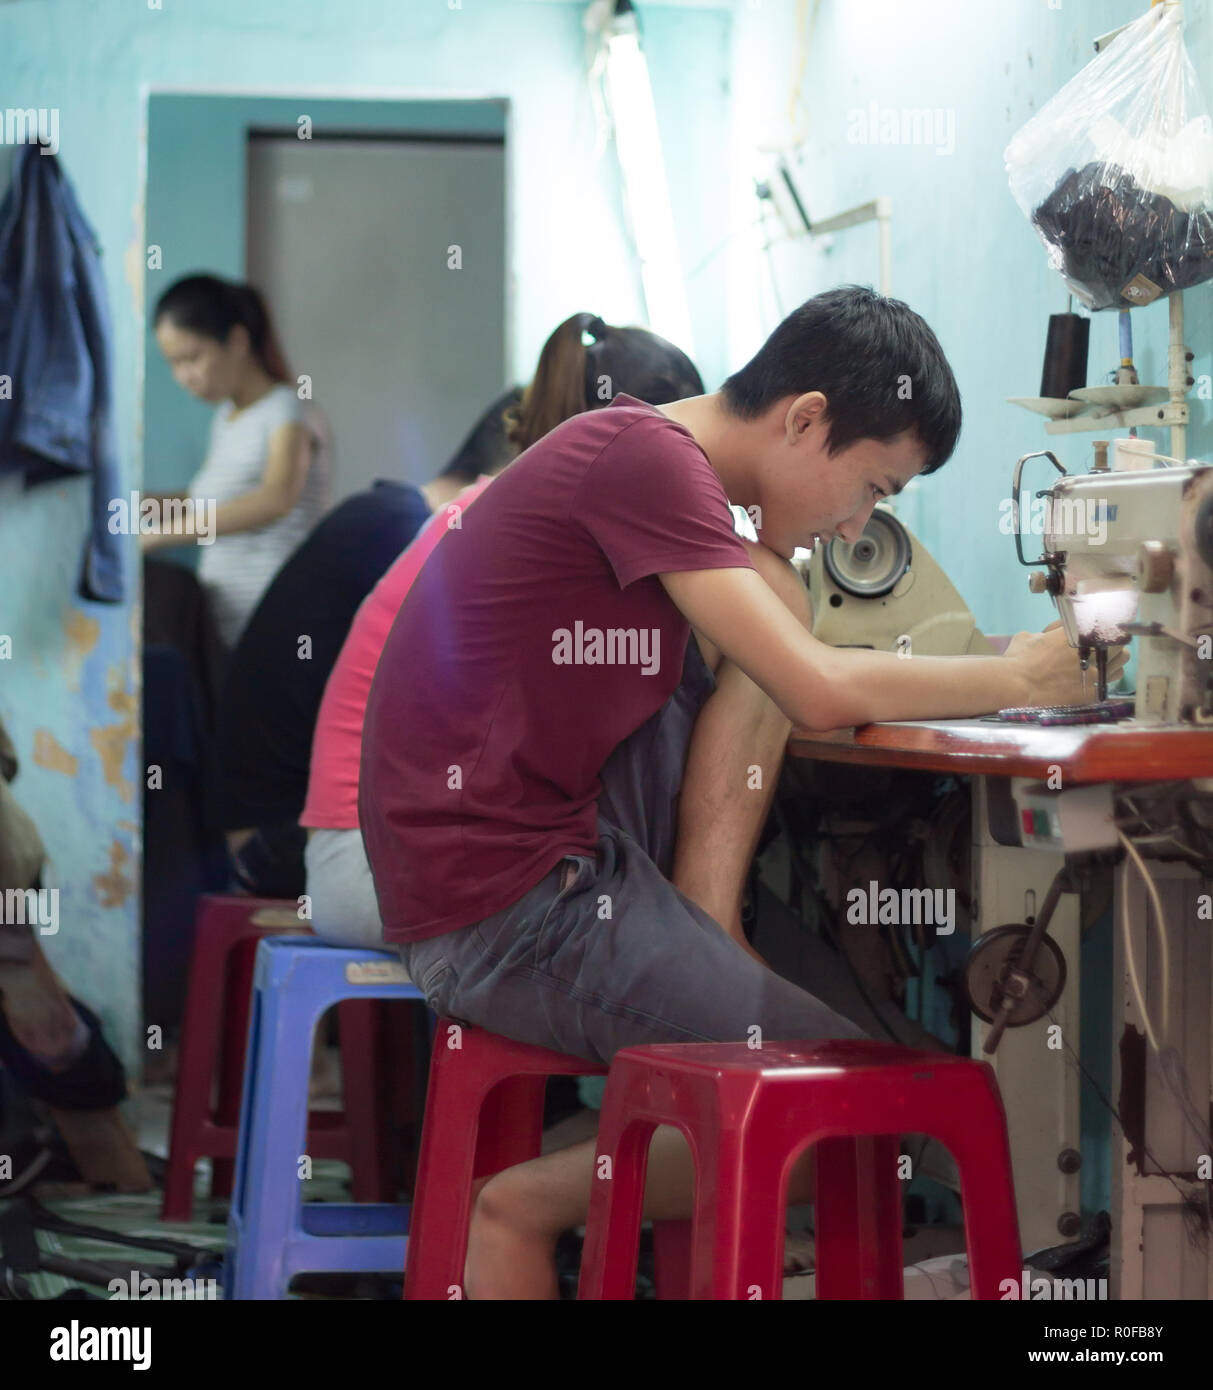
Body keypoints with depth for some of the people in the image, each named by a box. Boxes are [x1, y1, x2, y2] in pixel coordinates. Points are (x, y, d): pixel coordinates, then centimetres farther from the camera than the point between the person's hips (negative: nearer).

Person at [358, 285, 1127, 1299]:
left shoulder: (638, 459, 15)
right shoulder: (645, 453, -15)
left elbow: (785, 673, 14)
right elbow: (820, 696, -20)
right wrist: (1014, 679, -7)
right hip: (506, 912, -10)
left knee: (772, 590, 6)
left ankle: (703, 936, -2)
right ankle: (533, 1205, 3)